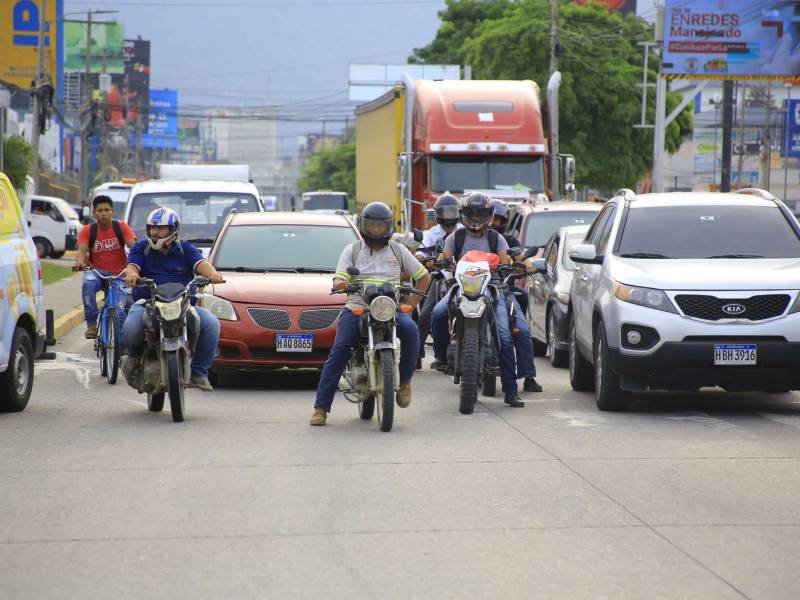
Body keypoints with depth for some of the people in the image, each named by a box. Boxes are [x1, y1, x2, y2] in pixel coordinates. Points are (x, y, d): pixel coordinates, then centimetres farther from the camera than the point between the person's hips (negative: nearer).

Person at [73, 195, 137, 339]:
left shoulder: (121, 227, -3)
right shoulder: (88, 230, -1)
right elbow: (82, 250, -14)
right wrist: (79, 262, -39)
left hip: (118, 274, 0)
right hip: (96, 271, 0)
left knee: (119, 311, -17)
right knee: (88, 283, -36)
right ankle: (91, 325, -25)